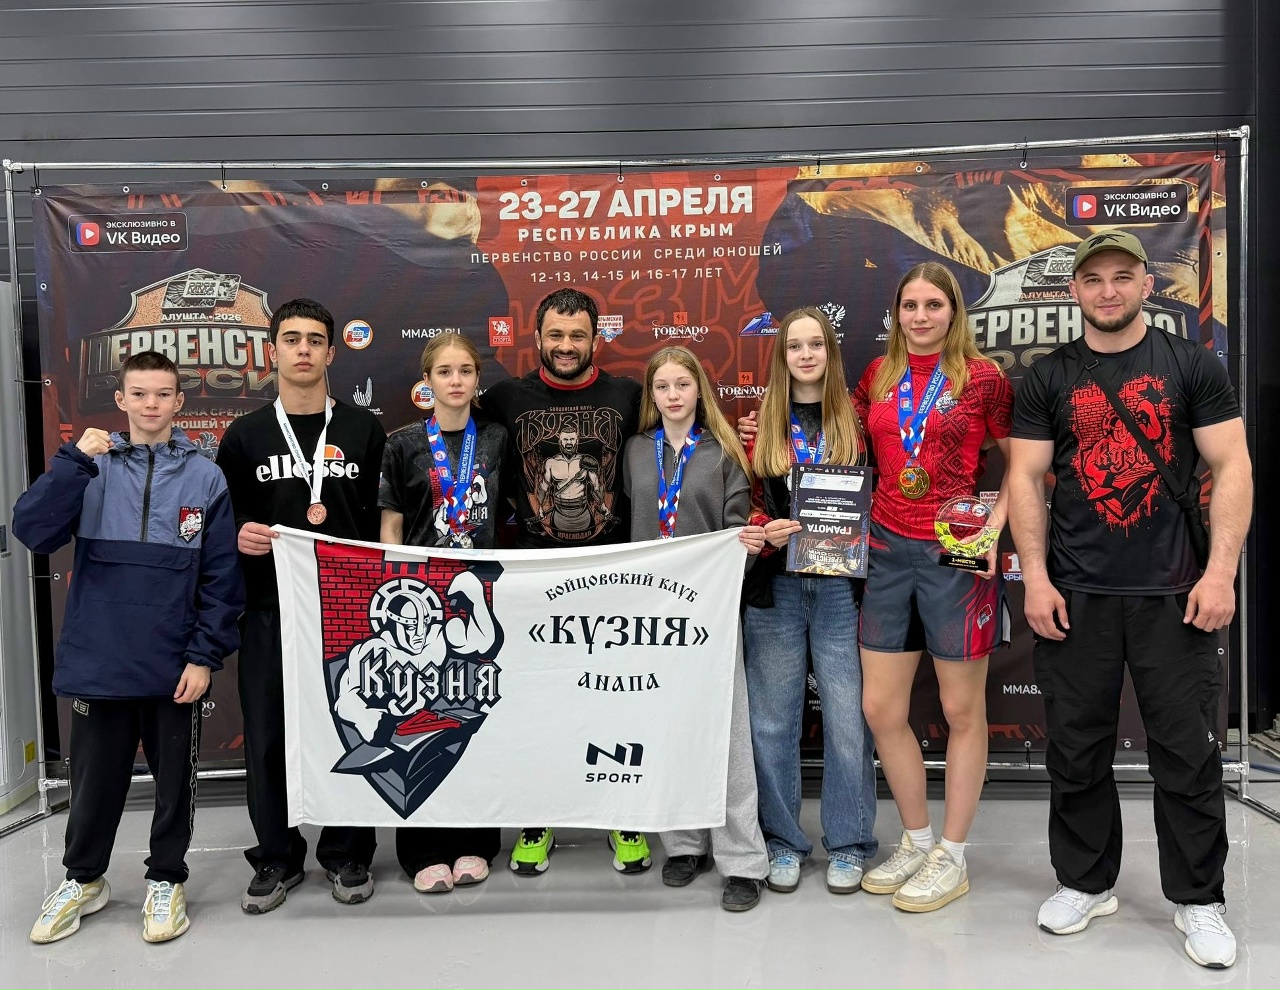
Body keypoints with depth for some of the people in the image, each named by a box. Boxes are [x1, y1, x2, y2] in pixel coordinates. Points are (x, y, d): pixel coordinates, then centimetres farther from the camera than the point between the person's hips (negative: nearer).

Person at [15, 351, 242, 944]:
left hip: (175, 666, -1)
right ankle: (83, 879, 37)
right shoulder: (92, 470, 2)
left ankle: (166, 880, 31)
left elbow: (221, 577, -2)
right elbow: (32, 532, -11)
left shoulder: (205, 478, -2)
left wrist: (205, 655, -8)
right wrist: (76, 461, -18)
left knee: (175, 779, 12)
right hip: (97, 662, 1)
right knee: (94, 778, 15)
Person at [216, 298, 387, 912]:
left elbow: (386, 518, 4)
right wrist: (239, 538, -11)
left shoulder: (364, 431, 6)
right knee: (267, 735, 6)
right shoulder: (245, 437, 8)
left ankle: (347, 853, 23)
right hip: (269, 609, 1)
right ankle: (277, 856, 24)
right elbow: (224, 524, 11)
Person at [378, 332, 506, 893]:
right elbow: (390, 526, 2)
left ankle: (473, 842, 21)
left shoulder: (496, 441, 7)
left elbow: (509, 519, 10)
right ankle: (425, 850, 14)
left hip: (482, 594, 2)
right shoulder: (404, 444, 2)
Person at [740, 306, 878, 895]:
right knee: (773, 719, 7)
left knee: (847, 718, 2)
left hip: (840, 585, -1)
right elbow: (743, 504, 7)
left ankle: (848, 844, 19)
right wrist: (765, 530, -13)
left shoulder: (854, 421, 5)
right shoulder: (764, 425, 8)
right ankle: (782, 841, 23)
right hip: (775, 584, 1)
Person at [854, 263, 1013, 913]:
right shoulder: (877, 375, 10)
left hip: (956, 555, -4)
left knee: (962, 711, 5)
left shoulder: (982, 377, -2)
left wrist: (996, 524, -12)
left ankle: (952, 858, 21)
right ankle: (917, 840, 28)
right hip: (888, 549, 5)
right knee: (880, 708, 7)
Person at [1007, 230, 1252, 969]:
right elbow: (1026, 478, 4)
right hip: (1074, 596, 1)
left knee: (1189, 753, 5)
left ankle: (1198, 900, 21)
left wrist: (1221, 570, -10)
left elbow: (1232, 468, 0)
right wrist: (1035, 577, -5)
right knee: (1077, 750, 9)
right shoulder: (1048, 379, 7)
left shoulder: (1192, 366, 4)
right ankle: (1086, 882, 26)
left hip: (1174, 593, -1)